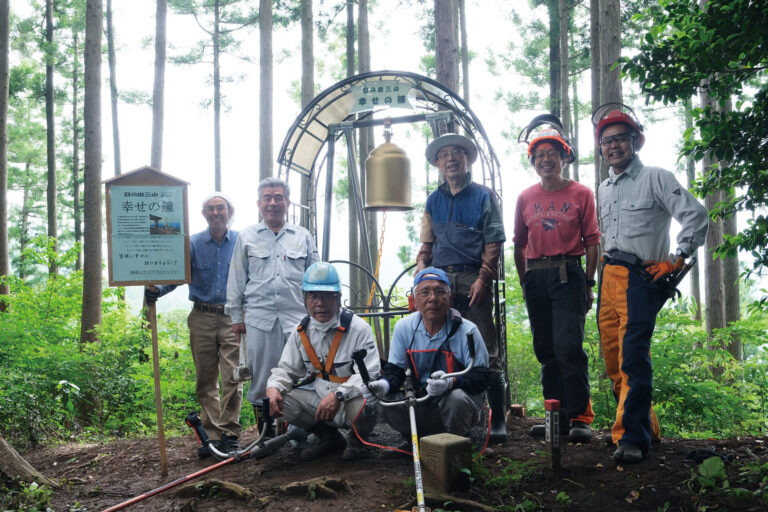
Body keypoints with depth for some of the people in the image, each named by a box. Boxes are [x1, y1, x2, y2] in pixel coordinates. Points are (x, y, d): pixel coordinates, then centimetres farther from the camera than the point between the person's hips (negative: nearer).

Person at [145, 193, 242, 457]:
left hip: (233, 318, -2)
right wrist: (157, 289, -18)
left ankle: (230, 433, 2)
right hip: (202, 319, 2)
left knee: (232, 377, -6)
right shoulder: (193, 243, 7)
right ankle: (212, 434, 11)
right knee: (205, 380, 5)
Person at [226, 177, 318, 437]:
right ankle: (265, 432, 12)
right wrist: (236, 315, 8)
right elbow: (236, 279, 12)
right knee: (260, 376, 2)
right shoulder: (247, 237, 11)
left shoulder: (303, 236, 13)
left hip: (297, 317, 0)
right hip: (259, 318, 0)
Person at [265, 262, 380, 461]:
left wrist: (338, 394, -35)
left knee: (362, 406, -38)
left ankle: (357, 438, 3)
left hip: (351, 399, -5)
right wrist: (273, 387, -15)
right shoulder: (301, 332, 3)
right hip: (318, 400, 5)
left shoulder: (358, 328, -14)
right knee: (280, 400, -15)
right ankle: (329, 438, 9)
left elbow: (370, 374, -20)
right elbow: (286, 369, 9)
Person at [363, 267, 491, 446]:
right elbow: (394, 370, 2)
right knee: (383, 401, -20)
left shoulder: (467, 330, -12)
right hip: (420, 408, 3)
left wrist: (451, 382, -34)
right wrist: (384, 384, -23)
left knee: (457, 398, -35)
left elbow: (482, 377, -14)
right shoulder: (404, 327, -2)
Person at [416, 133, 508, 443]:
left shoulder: (483, 196, 7)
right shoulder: (433, 200, 20)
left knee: (486, 350, -7)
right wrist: (421, 266, 3)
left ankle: (498, 419, -1)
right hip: (440, 280, 4)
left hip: (473, 280, -4)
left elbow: (493, 242, 1)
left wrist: (483, 278, -10)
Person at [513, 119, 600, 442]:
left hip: (568, 275, -4)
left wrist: (589, 283, -3)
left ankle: (580, 418, -5)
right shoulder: (525, 198, 11)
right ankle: (558, 417, 14)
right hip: (536, 277, 4)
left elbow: (591, 241, 2)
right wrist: (524, 282, 11)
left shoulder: (581, 194, 3)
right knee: (545, 350, 6)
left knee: (569, 346, -12)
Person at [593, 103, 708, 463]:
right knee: (612, 358, 7)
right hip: (609, 277, 7)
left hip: (641, 277, -7)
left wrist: (677, 260, -9)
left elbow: (695, 214, -8)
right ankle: (639, 424, 23)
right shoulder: (604, 190, 19)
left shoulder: (656, 178, -1)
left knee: (633, 357, -15)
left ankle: (632, 437, -13)